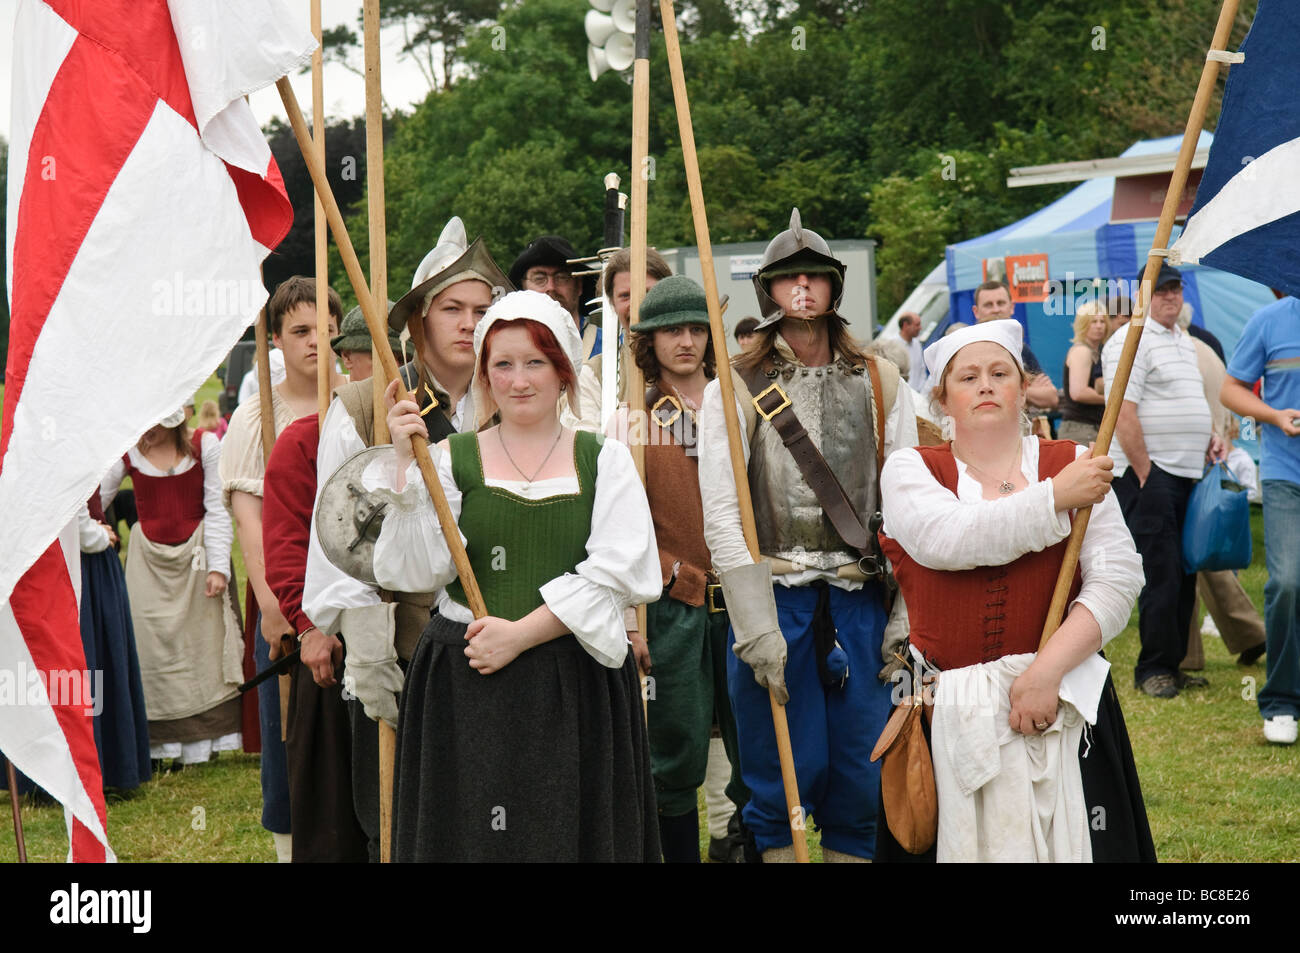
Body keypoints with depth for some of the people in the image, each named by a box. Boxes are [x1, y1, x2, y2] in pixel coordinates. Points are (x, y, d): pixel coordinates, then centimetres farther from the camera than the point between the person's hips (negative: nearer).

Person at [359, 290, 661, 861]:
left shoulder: (603, 459, 6)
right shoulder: (452, 459, 5)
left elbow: (618, 573, -5)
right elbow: (414, 573, -5)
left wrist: (521, 633, -13)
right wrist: (406, 468, -13)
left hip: (577, 690, 0)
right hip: (466, 690, 0)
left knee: (571, 834, 2)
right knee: (474, 836, 1)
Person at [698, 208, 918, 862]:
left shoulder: (880, 384, 8)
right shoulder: (736, 389, 1)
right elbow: (722, 516, -6)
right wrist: (756, 628, -13)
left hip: (861, 602, 2)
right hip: (774, 598, -2)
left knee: (861, 775, 5)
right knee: (785, 774, 2)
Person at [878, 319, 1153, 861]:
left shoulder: (1074, 465, 6)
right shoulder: (911, 471, 5)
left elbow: (1118, 577, -4)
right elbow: (949, 540, -16)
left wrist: (1047, 670, -14)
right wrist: (1056, 499, -13)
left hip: (1065, 706, 1)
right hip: (948, 711, -1)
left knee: (1068, 843, -1)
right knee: (968, 841, 0)